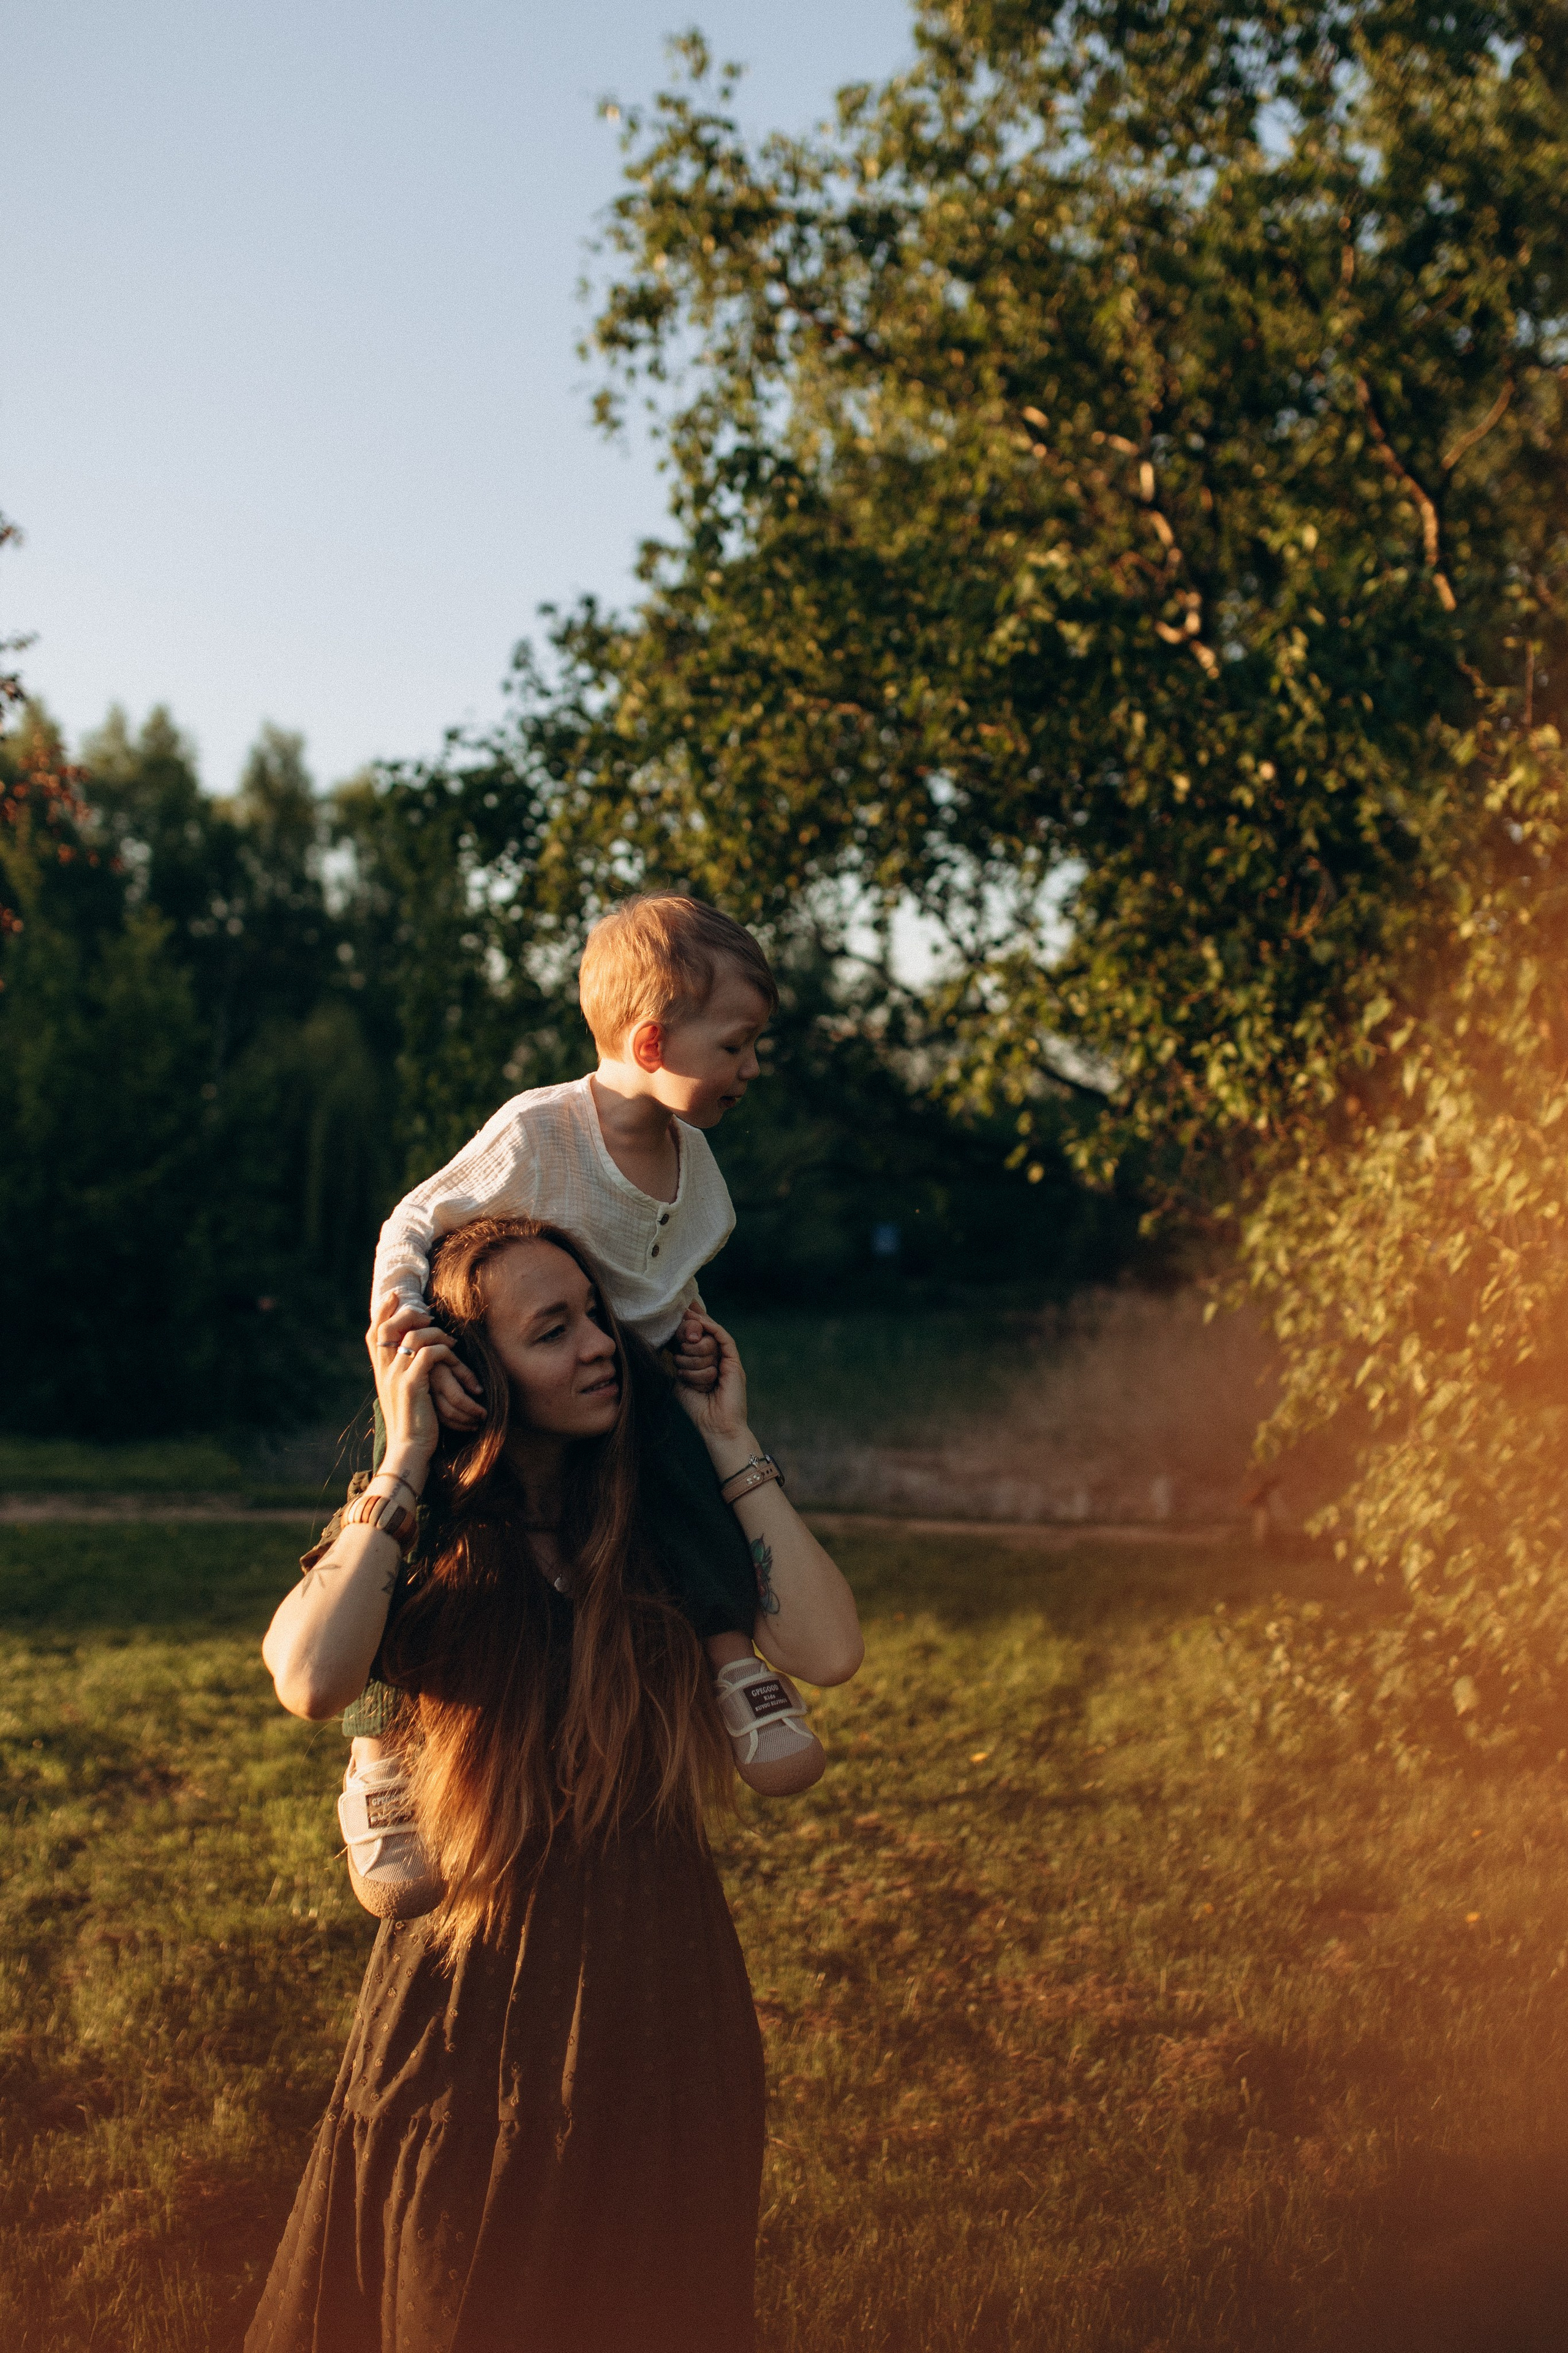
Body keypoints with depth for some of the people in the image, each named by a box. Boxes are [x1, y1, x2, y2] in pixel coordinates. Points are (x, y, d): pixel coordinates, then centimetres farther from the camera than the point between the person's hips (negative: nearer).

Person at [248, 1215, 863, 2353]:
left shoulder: (663, 1521, 0)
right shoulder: (415, 1542, -6)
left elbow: (829, 1651, -15)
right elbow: (311, 1682, -27)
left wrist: (729, 1441, -9)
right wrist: (407, 1459, -20)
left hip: (657, 1997, 2)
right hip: (475, 1995, -2)